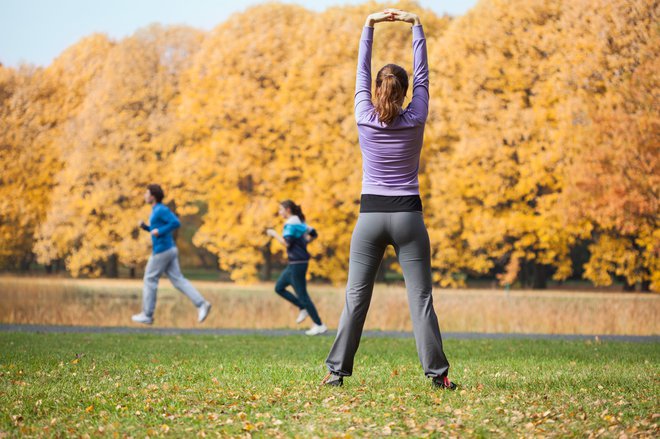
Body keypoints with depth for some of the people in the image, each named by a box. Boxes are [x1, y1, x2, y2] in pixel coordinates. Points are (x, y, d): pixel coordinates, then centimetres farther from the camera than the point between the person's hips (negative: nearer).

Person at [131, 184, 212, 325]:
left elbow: (176, 223, -23)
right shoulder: (158, 210, 17)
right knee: (178, 280, 5)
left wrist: (159, 231, -18)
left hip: (162, 251, -10)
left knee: (150, 280, 2)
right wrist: (144, 226, 13)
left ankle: (147, 315, 9)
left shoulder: (162, 209, -14)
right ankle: (201, 304, -5)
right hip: (169, 250, 10)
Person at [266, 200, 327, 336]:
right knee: (279, 288, 15)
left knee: (302, 294, -6)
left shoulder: (291, 224, -14)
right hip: (294, 263, 10)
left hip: (297, 263, -10)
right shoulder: (299, 222, 14)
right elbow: (313, 234, 20)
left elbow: (286, 242, -22)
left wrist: (274, 234, -11)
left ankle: (319, 325, -2)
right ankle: (303, 308, 15)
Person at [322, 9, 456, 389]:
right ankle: (437, 372, -4)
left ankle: (337, 370, 2)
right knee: (421, 299, -1)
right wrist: (415, 25, 12)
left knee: (356, 298, 3)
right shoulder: (415, 121, -3)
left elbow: (362, 72, 8)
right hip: (408, 215, 0)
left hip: (370, 216, 1)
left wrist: (370, 25, 15)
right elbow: (423, 75, 7)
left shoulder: (365, 119, -3)